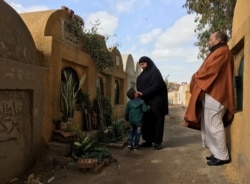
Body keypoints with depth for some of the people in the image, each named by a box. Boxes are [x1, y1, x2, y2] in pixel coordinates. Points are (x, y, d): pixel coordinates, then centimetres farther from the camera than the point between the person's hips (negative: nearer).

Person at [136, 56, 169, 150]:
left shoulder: (155, 72, -6)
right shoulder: (142, 75, 17)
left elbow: (156, 86, -17)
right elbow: (140, 86, 15)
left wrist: (143, 93, -21)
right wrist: (138, 93, -4)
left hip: (155, 101, -7)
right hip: (146, 101, 7)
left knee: (156, 120, -3)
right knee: (146, 121, 6)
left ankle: (157, 142, 2)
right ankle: (148, 140, 14)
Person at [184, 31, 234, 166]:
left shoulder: (221, 52, -9)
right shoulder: (219, 52, 24)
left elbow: (209, 71, -16)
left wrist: (195, 79, 0)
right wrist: (198, 77, 6)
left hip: (214, 94, -11)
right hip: (213, 93, 11)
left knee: (214, 125, -7)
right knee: (210, 125, 12)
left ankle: (222, 156, 2)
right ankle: (218, 153, 19)